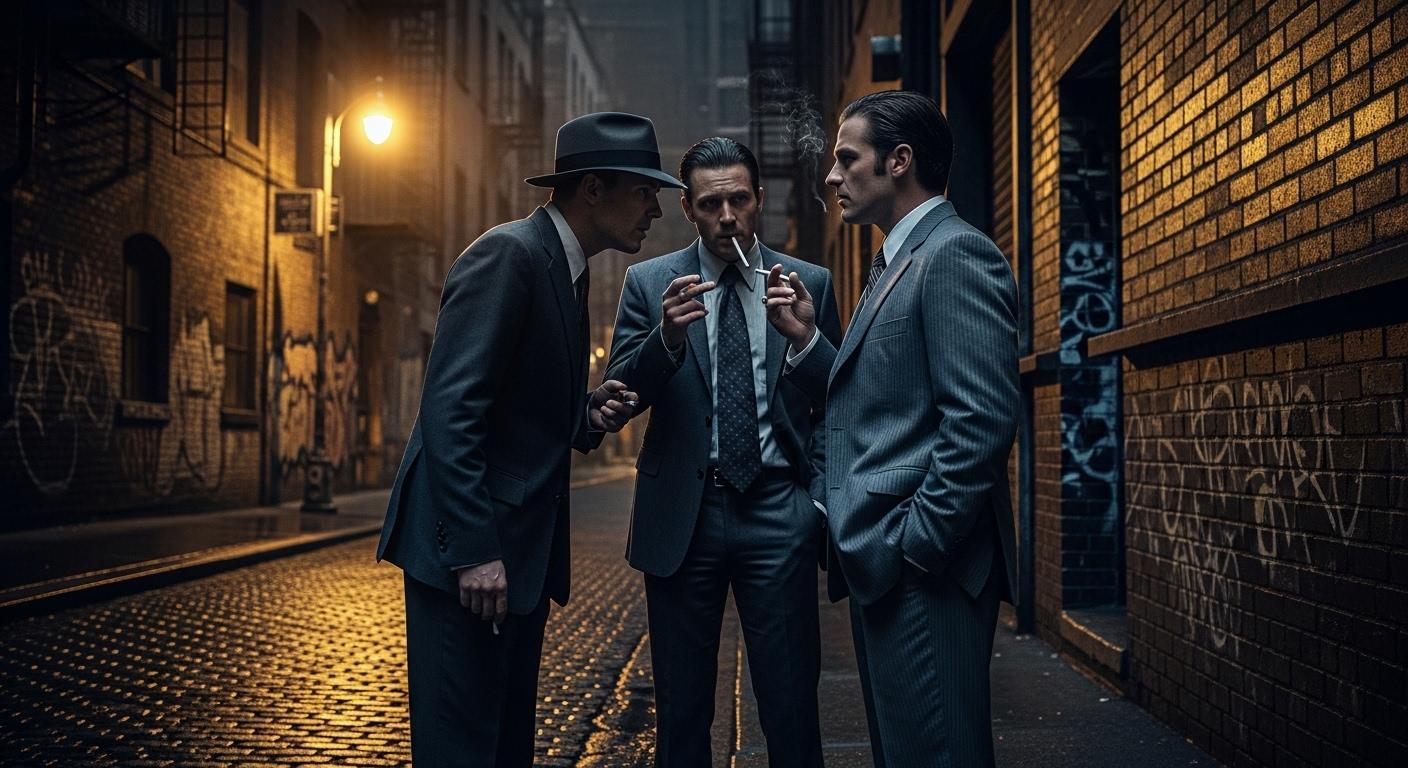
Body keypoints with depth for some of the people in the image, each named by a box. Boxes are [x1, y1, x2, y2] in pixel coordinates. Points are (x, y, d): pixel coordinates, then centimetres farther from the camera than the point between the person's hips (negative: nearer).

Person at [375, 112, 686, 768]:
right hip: (466, 549, -9)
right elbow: (451, 411, -21)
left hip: (521, 551, 10)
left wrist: (590, 416, 2)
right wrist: (473, 551, -24)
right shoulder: (507, 254, -13)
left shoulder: (567, 270, 15)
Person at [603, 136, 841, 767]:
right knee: (680, 710, 10)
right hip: (683, 514, 0)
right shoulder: (649, 282, 4)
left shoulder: (810, 283, 6)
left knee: (791, 708, 3)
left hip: (778, 510, 0)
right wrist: (667, 336, -21)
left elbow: (832, 403, 9)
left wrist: (819, 495, -3)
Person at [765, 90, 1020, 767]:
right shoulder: (897, 262, 19)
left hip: (923, 567, -10)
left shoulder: (956, 254, -12)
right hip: (883, 565, 10)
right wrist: (806, 340, 4)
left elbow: (983, 416, -21)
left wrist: (917, 541, -20)